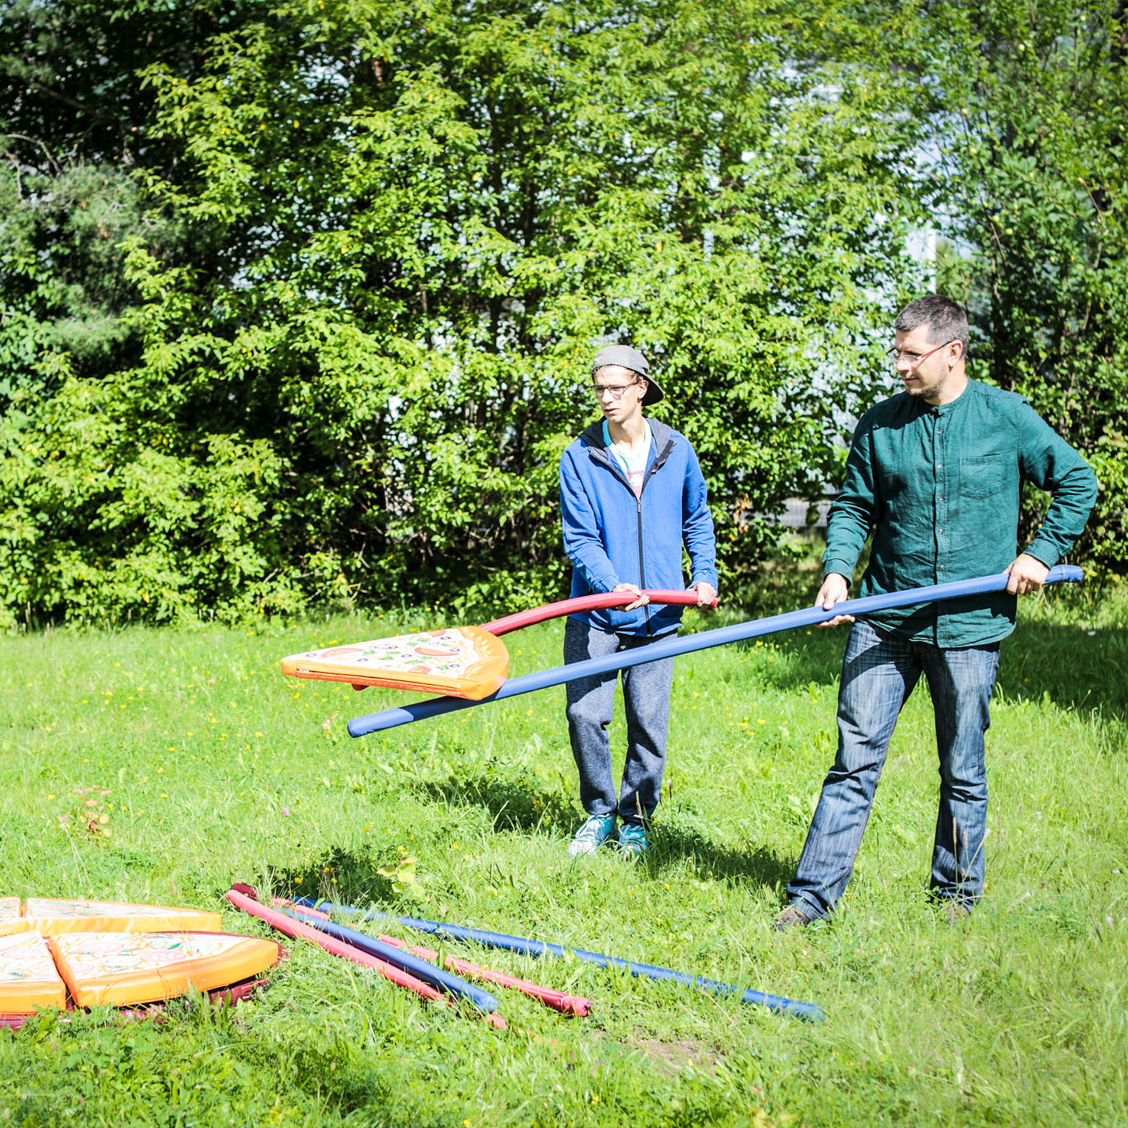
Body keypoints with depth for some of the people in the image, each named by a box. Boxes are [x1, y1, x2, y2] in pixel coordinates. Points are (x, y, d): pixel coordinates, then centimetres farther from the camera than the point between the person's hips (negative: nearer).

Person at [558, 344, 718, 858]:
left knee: (649, 724, 5)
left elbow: (697, 520, 17)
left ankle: (636, 819, 23)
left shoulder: (676, 450, 2)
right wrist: (611, 585, -26)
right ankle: (599, 811, 16)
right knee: (584, 716, -5)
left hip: (658, 615, 1)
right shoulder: (579, 457, -5)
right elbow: (580, 539, -9)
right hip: (595, 614, -1)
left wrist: (705, 575, 6)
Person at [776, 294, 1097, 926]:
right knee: (856, 758, 0)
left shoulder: (1009, 418, -1)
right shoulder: (880, 425, 5)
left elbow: (1078, 482, 8)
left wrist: (1042, 553, -1)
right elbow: (855, 507, 10)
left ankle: (957, 893, 26)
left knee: (963, 771, 9)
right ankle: (815, 892, 5)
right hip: (885, 621, 2)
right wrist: (838, 569, -7)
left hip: (970, 627, -1)